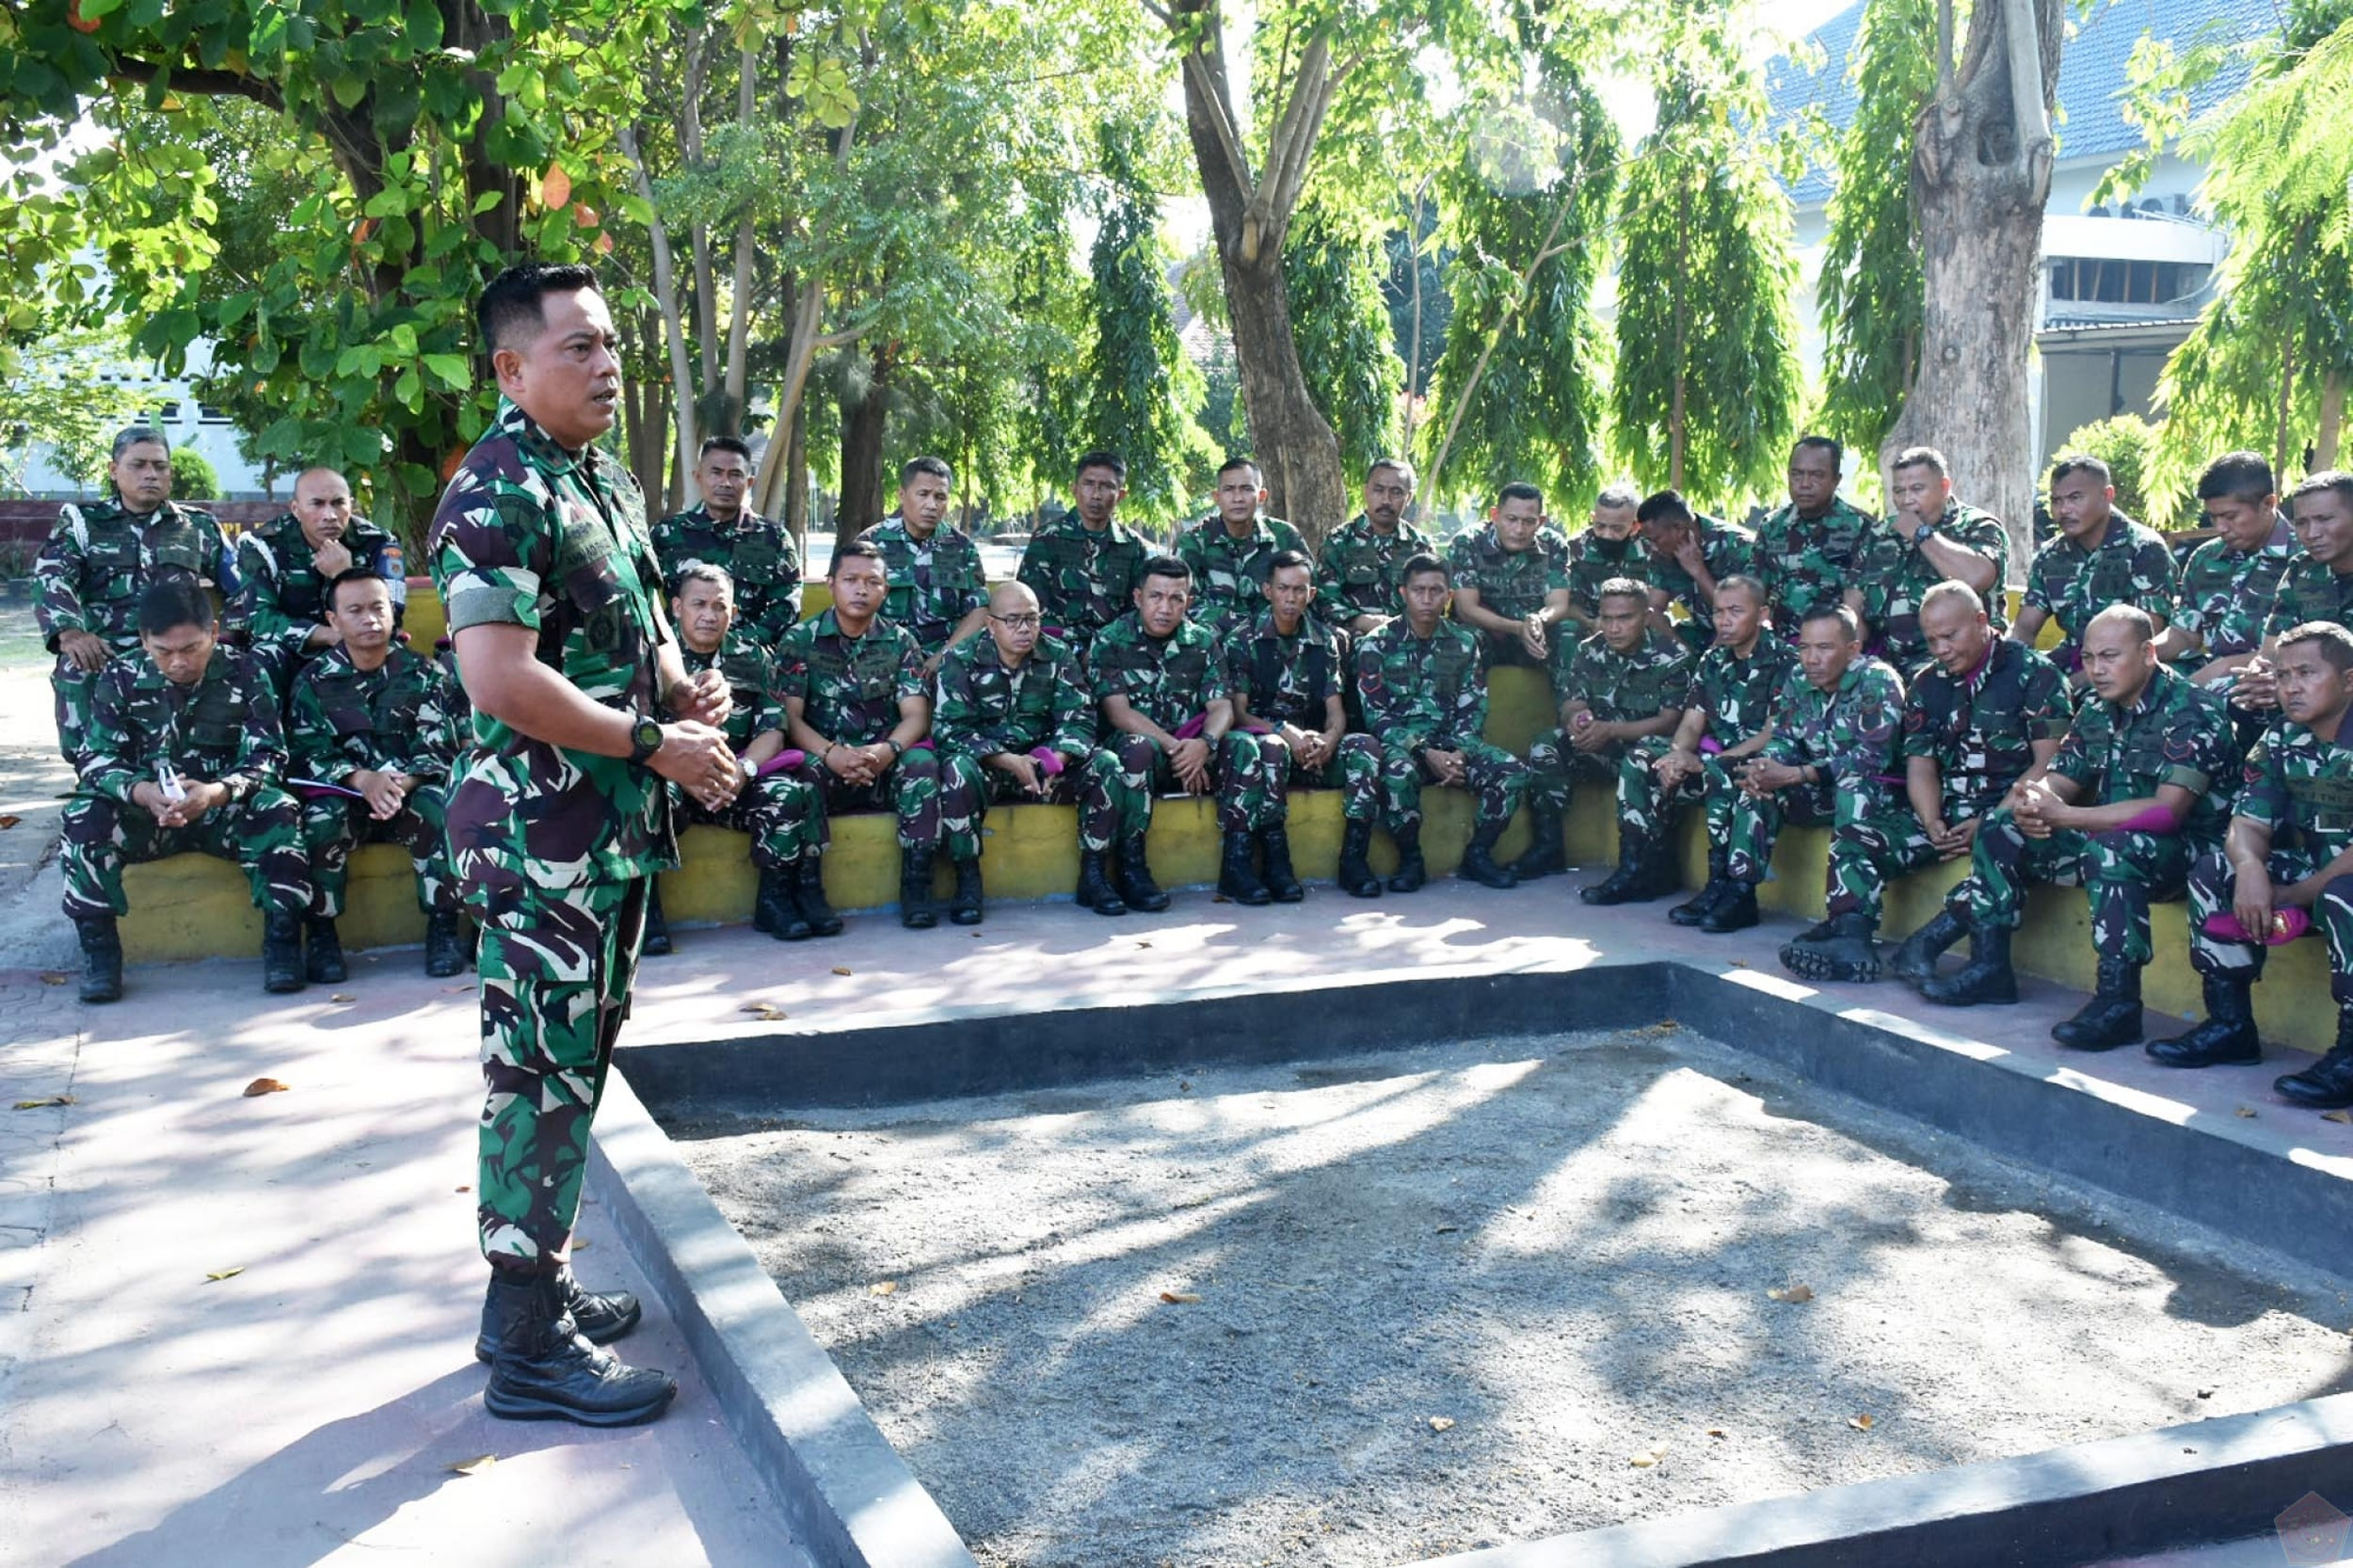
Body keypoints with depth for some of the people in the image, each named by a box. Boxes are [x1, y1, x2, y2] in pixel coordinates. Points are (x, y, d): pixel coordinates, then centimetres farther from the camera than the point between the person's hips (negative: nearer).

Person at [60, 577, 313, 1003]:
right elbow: (97, 758, -9)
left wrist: (217, 791, -35)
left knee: (276, 811, -32)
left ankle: (282, 938, -24)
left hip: (226, 811, -1)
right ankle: (98, 948, -17)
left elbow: (268, 756, -13)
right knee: (84, 818, -27)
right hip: (147, 811, 2)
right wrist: (140, 791, -32)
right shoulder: (120, 680, -3)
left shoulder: (244, 676, -7)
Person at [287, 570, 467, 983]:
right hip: (346, 796, 0)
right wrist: (362, 779, -28)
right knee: (321, 816, -32)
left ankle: (443, 926, -19)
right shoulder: (313, 681, 2)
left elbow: (439, 751, -7)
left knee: (439, 806, -32)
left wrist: (401, 783, -28)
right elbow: (306, 756, -8)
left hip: (411, 794, 0)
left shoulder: (423, 673, 2)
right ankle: (320, 932, -15)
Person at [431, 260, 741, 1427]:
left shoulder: (607, 483, 14)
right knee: (542, 1079, -3)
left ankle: (537, 1288, 29)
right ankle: (529, 1351, 6)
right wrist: (658, 743, -18)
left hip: (613, 828, 9)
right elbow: (502, 683, -25)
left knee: (573, 1068, 16)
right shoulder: (498, 494, -16)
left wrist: (685, 688, 5)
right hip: (540, 835, -9)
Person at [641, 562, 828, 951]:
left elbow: (772, 732, 0)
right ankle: (643, 908, -20)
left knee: (787, 792, -24)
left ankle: (774, 900, -6)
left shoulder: (753, 658, 8)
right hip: (672, 779, -3)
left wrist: (744, 769, -22)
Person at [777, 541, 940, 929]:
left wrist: (886, 751, -25)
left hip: (885, 768, 2)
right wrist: (832, 754, -27)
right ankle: (807, 887, -25)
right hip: (827, 766, -1)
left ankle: (916, 885, -22)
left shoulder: (900, 641, 8)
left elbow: (916, 715, -2)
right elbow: (790, 716, -7)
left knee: (922, 763, -29)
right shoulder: (800, 640, 3)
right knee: (804, 768, -34)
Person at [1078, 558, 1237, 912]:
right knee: (1139, 747, -37)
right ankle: (1131, 869, -29)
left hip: (1189, 750, 4)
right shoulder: (1110, 641, -3)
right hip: (1130, 747, -4)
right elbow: (1118, 712, -13)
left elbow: (1222, 707, -2)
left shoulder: (1202, 642, 8)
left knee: (1244, 749, -21)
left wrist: (1205, 743, -25)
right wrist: (1173, 746, -25)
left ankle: (1236, 865, -18)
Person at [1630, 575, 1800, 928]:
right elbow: (1691, 724, 8)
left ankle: (1723, 884, -30)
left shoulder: (1785, 661, -11)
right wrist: (1678, 756, -18)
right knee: (1639, 760, -9)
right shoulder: (1713, 661, 11)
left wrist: (1702, 763, -25)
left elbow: (1774, 735, -19)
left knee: (1721, 774, -39)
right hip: (1716, 757, 7)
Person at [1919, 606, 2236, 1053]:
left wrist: (2064, 817, -29)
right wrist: (2031, 806, -20)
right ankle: (1989, 968, 1)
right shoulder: (2097, 712, 9)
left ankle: (2119, 1000, -36)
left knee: (2112, 848, -38)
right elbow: (2057, 783, 7)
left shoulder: (2191, 711, -16)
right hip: (2106, 835, 8)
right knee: (2000, 827, 1)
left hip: (2186, 846, -8)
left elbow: (2168, 810, -26)